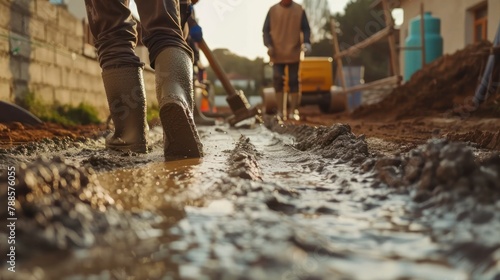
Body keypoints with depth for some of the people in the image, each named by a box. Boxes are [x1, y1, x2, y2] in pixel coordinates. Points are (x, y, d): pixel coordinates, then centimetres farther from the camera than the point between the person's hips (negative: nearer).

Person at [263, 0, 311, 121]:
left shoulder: (299, 10, 2)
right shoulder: (273, 10, 2)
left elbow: (305, 28, 4)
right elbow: (266, 29, 4)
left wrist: (306, 42, -15)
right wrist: (269, 44, -11)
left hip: (294, 53, 0)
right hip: (277, 53, 0)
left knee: (293, 81, 3)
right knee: (278, 80, -2)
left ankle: (293, 111, 9)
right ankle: (280, 111, 6)